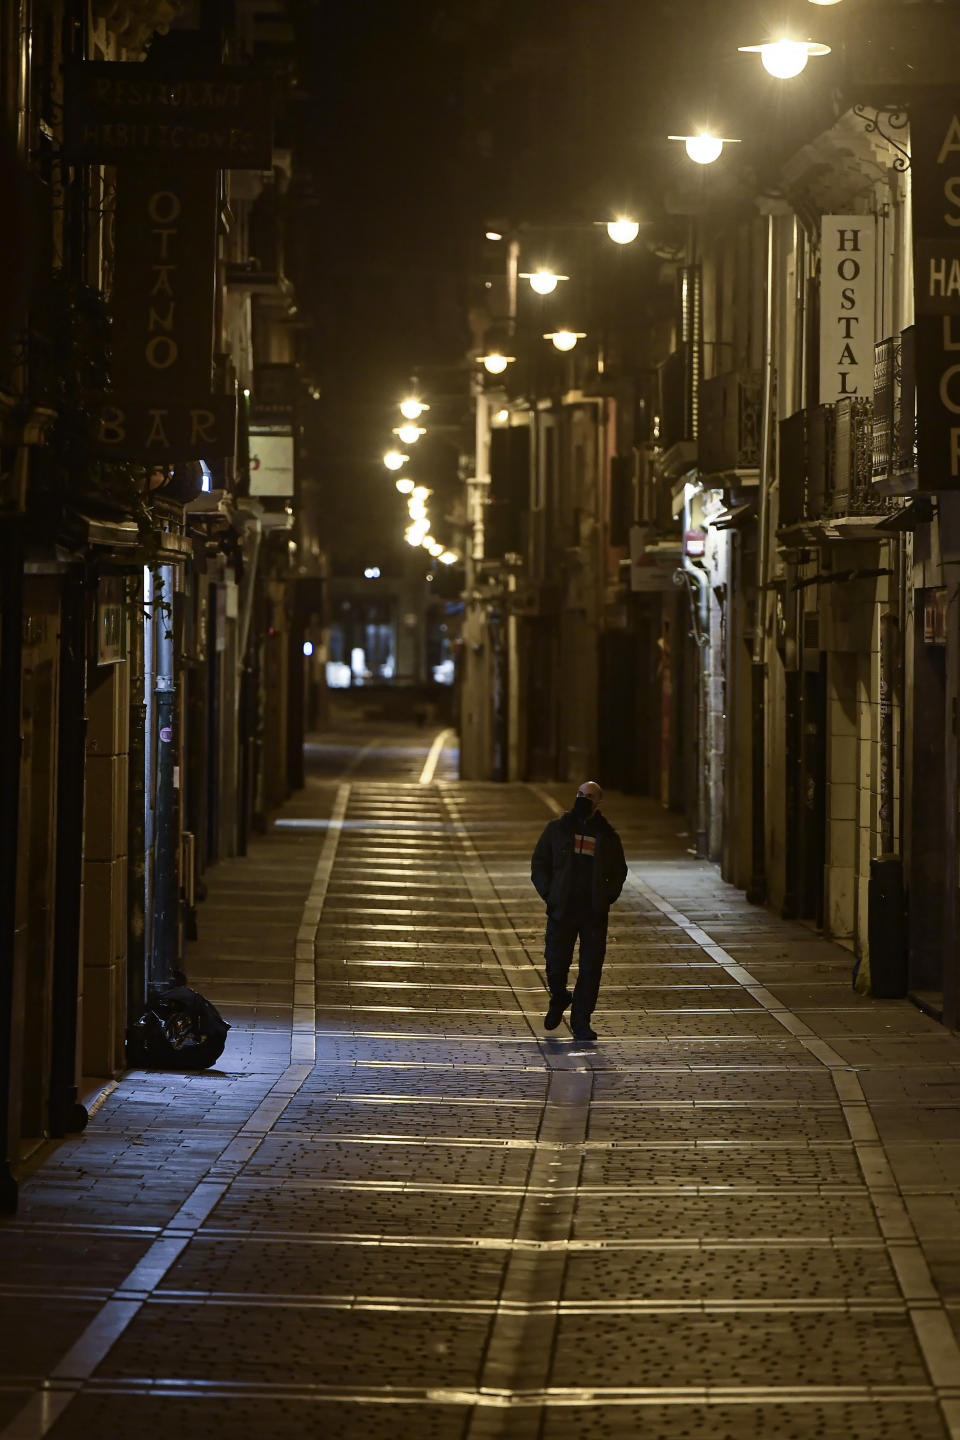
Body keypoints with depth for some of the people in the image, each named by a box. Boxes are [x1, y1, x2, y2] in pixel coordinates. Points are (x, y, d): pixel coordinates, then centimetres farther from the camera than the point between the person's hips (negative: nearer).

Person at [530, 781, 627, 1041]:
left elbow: (619, 871, 17)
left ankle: (581, 1020, 6)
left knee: (591, 968, -2)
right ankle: (559, 999, 31)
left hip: (595, 913, 0)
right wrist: (547, 893, -3)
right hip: (562, 910, 0)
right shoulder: (557, 828, 6)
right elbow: (539, 863, 9)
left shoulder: (607, 836, 7)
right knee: (556, 963, 0)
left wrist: (608, 897, 2)